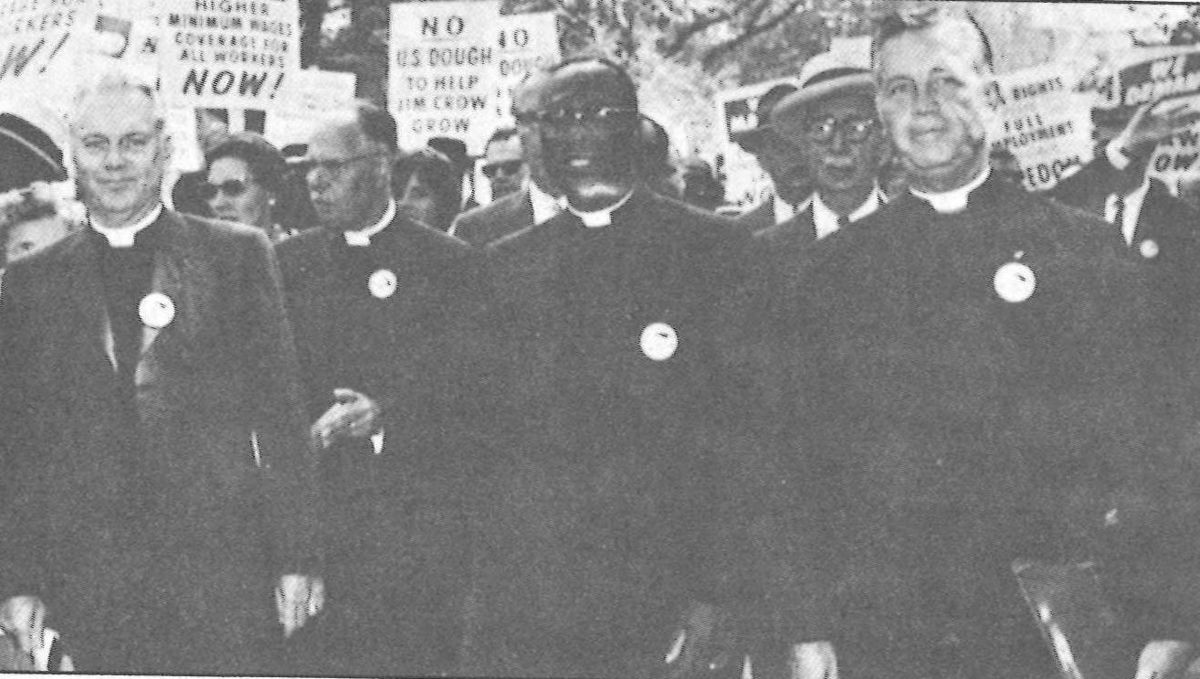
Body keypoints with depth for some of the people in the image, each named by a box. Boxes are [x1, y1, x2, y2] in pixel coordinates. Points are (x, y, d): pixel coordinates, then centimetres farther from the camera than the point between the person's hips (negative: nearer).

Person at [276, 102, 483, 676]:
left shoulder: (449, 263, 3)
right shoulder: (289, 262, 12)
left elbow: (463, 385, -3)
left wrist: (385, 415, -17)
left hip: (418, 519, -2)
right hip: (312, 513, 2)